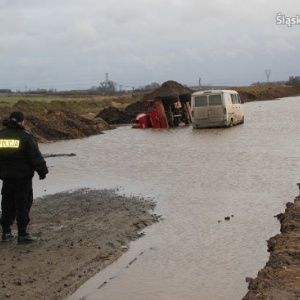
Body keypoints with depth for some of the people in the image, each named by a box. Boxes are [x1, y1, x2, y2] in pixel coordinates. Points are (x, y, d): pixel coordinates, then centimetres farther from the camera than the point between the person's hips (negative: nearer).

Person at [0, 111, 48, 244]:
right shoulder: (25, 136, -11)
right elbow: (36, 156, -10)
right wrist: (42, 170, 0)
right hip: (23, 176, -5)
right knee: (23, 204, 0)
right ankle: (22, 234, 0)